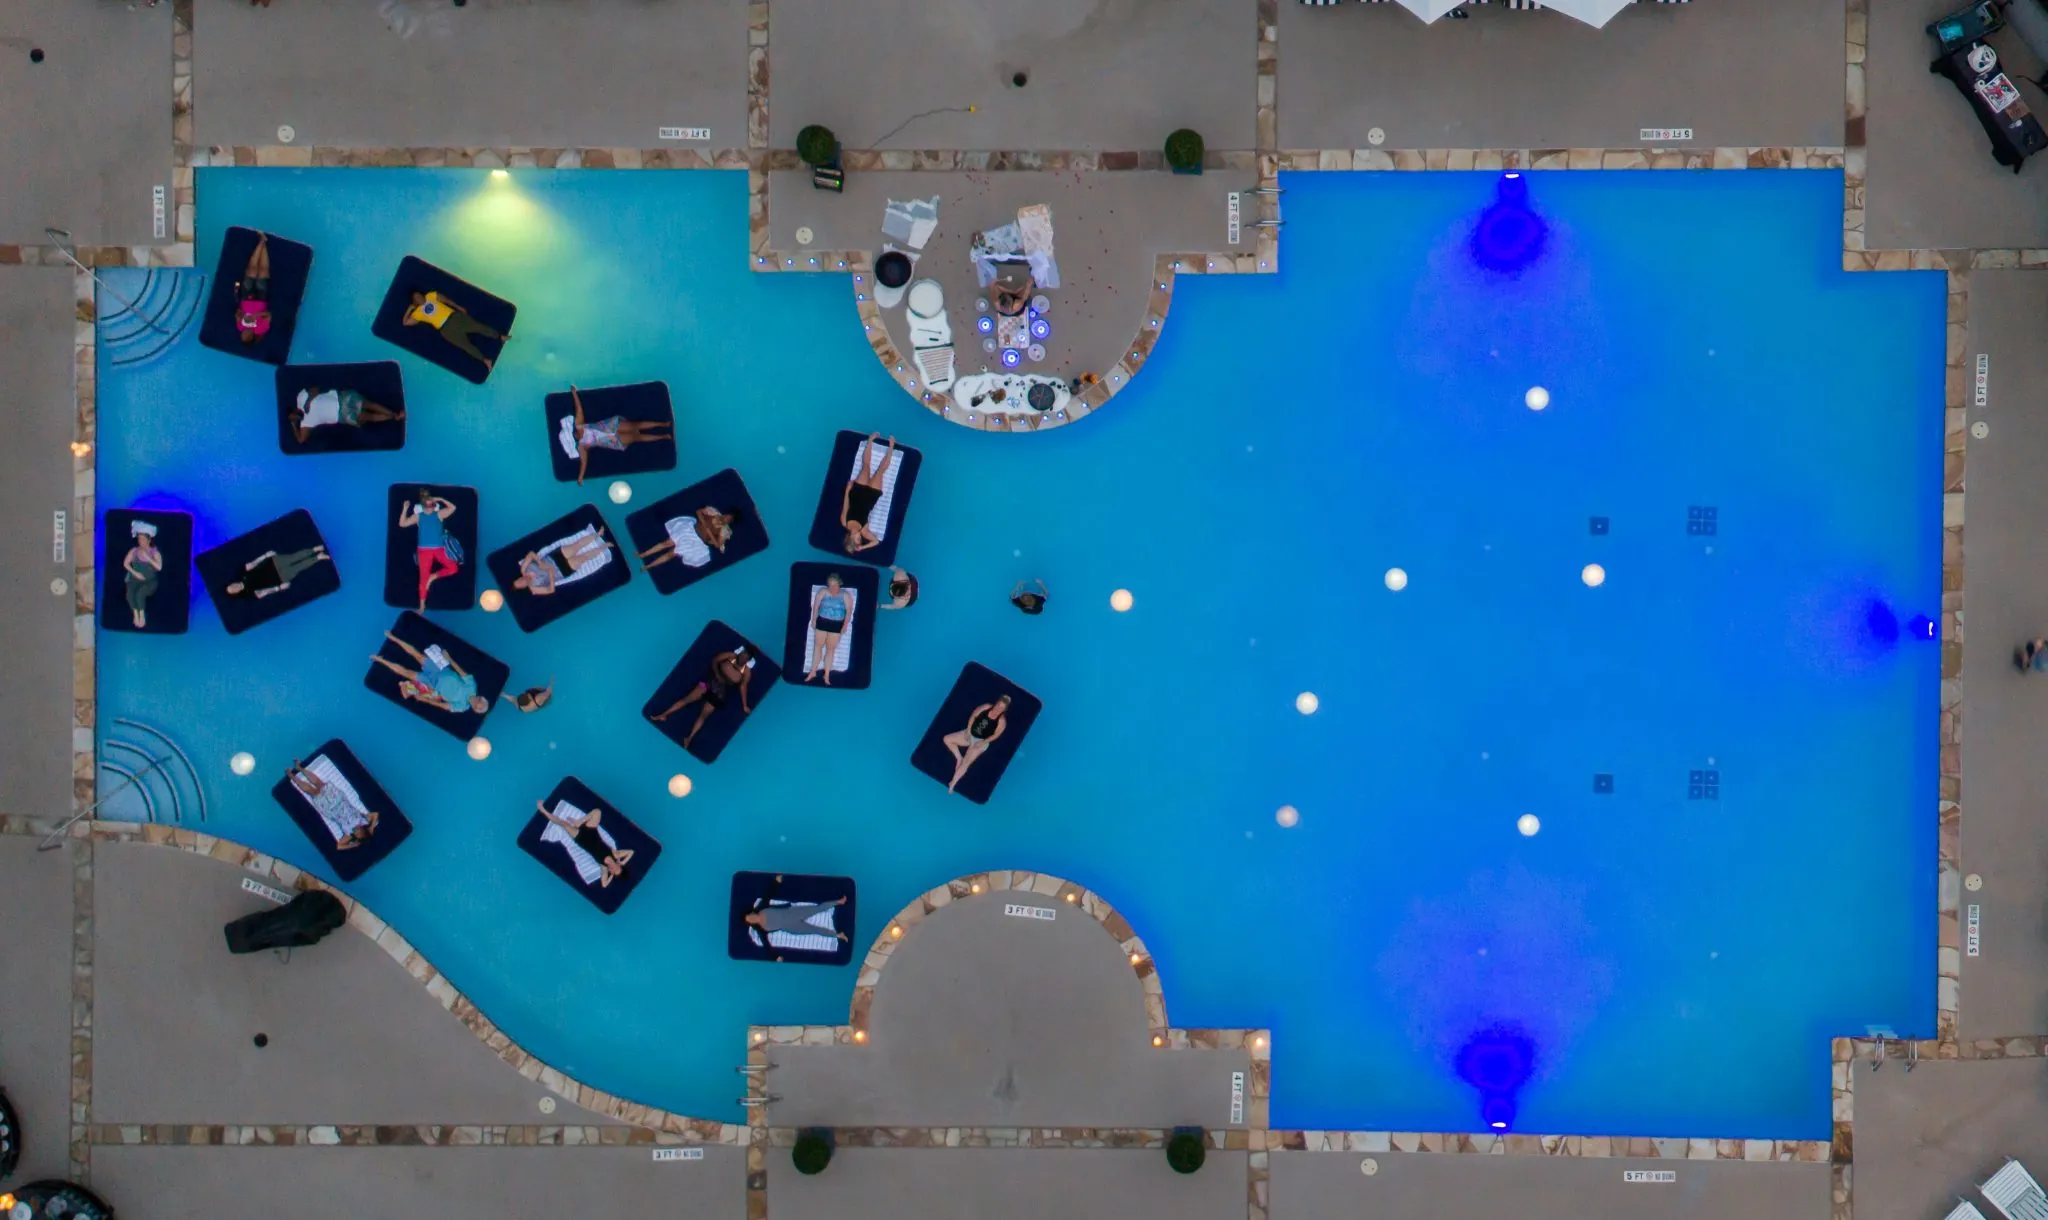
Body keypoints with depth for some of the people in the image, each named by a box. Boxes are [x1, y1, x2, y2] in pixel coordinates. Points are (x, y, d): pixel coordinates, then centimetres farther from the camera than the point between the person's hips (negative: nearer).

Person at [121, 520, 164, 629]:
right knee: (129, 593, -30)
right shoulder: (134, 551, 7)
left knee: (140, 593, -33)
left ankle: (142, 615, -17)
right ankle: (136, 614, -16)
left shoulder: (155, 552, -1)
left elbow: (159, 567, -13)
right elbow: (125, 563, 3)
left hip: (150, 581, -2)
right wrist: (135, 573, -11)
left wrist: (148, 558, -20)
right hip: (135, 579, 2)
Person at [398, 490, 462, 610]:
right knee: (424, 577, 0)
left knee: (453, 568, -12)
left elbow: (453, 507, -5)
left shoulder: (439, 514, 2)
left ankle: (433, 576, 9)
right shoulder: (418, 516, 1)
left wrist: (440, 500, -9)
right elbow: (402, 524, -2)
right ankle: (422, 605, 7)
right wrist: (405, 509, -10)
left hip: (439, 549, 1)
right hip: (424, 550, -1)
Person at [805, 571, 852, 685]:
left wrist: (845, 625, -9)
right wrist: (814, 620, -2)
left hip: (836, 625, 0)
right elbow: (815, 606, -1)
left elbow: (849, 610, -5)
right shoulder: (822, 592, -7)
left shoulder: (845, 595, -7)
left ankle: (827, 675, 12)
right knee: (818, 646, 6)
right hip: (822, 622, 0)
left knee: (831, 649, 6)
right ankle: (813, 672, 16)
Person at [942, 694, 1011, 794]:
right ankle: (959, 758, 4)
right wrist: (968, 731, -8)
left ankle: (952, 785, -17)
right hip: (970, 734, 5)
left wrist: (983, 742, -19)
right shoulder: (987, 707, -8)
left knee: (966, 763, -20)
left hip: (981, 742, -5)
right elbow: (973, 716, -1)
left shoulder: (1002, 721, -17)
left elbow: (996, 735, -12)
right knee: (947, 739, -6)